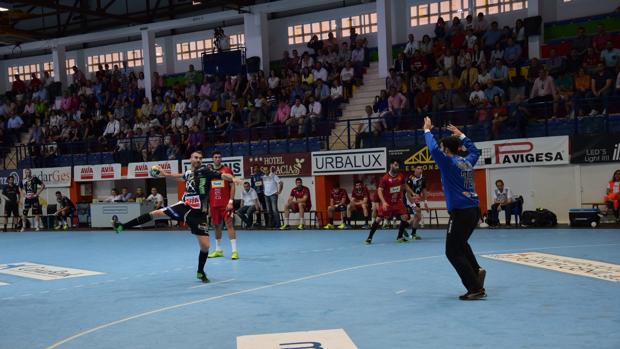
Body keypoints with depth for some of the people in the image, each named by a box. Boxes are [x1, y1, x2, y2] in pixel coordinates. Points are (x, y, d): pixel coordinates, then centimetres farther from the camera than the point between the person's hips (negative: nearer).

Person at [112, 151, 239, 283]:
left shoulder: (205, 171, -9)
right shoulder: (188, 172, 8)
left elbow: (222, 175, -23)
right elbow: (181, 175, 34)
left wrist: (233, 178, -44)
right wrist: (165, 174, 44)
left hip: (198, 214, -4)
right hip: (184, 207, 4)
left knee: (205, 245, -8)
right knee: (155, 213, 2)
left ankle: (200, 272, 18)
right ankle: (122, 226, 12)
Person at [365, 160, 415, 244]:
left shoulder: (401, 176, -2)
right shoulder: (385, 178, -17)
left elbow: (405, 186, 16)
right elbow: (379, 191, -21)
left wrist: (413, 194, 11)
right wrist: (383, 202, -33)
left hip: (397, 202, 4)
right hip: (387, 202, -4)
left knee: (405, 217, -7)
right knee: (378, 218, -7)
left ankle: (400, 237, 9)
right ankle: (369, 237, 4)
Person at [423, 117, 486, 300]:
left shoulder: (449, 162, -8)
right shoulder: (467, 162, 12)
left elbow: (433, 148, -17)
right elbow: (474, 150, 33)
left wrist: (427, 130, 0)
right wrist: (460, 135, 40)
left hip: (460, 213, -8)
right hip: (474, 210, 8)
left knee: (453, 252, -1)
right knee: (460, 243, 29)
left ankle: (476, 289, -6)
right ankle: (476, 270, 10)